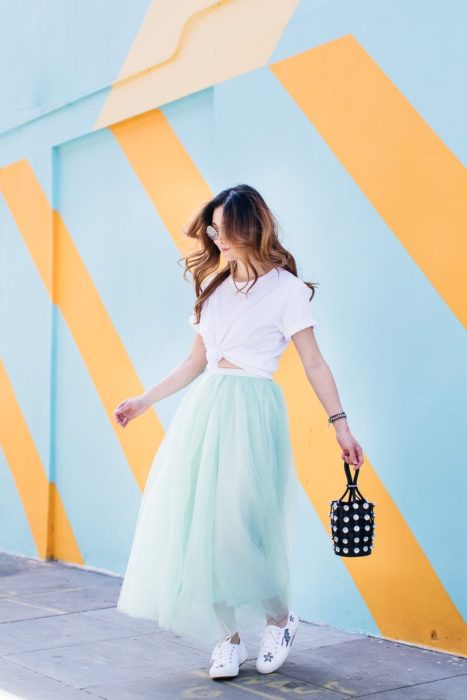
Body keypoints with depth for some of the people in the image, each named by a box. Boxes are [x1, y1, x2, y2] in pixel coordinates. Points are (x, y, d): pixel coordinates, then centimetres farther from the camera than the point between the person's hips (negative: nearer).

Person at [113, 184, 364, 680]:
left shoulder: (285, 287, -1)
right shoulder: (214, 285, 15)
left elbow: (314, 365, -1)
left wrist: (340, 424, -7)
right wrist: (145, 400, 20)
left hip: (252, 414, -6)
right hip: (204, 410, 6)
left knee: (243, 524, -7)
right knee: (200, 524, 1)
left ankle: (279, 619, 20)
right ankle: (227, 638, 13)